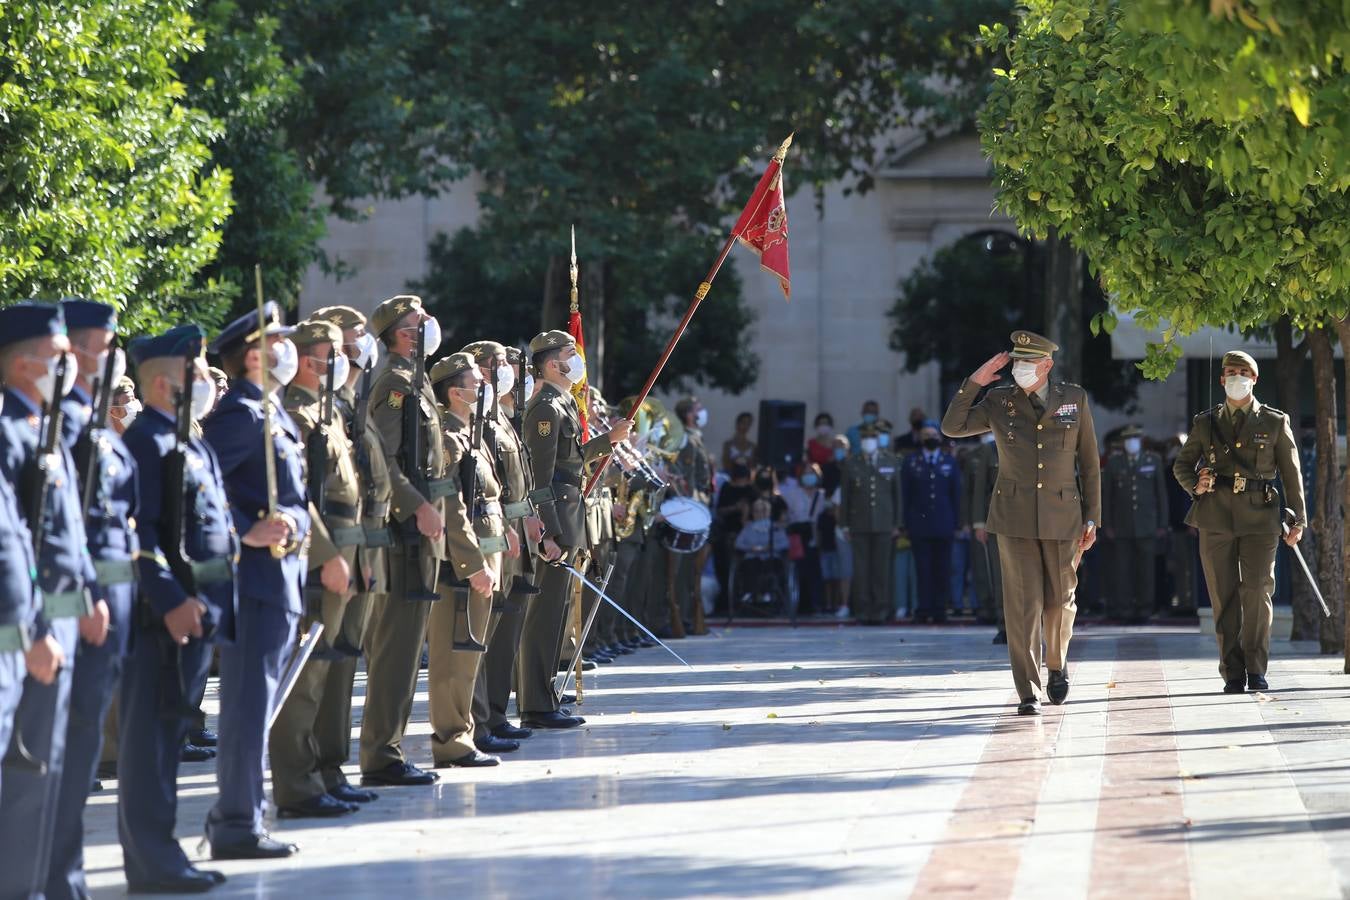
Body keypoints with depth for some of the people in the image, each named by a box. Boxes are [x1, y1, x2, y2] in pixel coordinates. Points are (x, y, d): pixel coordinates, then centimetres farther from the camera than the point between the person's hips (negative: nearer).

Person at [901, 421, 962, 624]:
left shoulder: (949, 462, 12)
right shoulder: (910, 462, 8)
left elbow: (956, 495, 11)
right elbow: (906, 495, 5)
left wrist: (955, 523, 2)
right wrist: (907, 524, -3)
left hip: (943, 524, 1)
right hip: (919, 524, -1)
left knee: (942, 568, 1)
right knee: (923, 569, -4)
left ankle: (940, 609, 5)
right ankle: (924, 609, -1)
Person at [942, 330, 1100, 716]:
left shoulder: (1074, 399, 4)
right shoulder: (999, 402, 5)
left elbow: (1089, 463, 7)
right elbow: (952, 427, 1)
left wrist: (1092, 517, 4)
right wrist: (974, 383, -6)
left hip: (1062, 516, 1)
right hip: (1015, 517, -1)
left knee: (1059, 600, 9)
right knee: (1022, 603, -7)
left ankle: (1057, 664, 38)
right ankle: (1029, 693, -6)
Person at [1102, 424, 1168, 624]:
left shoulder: (1153, 460, 8)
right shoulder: (1113, 462, 8)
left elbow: (1161, 493, 8)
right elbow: (1106, 495, 8)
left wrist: (1162, 525, 4)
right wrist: (1107, 525, 2)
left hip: (1147, 526, 0)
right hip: (1122, 527, 0)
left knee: (1146, 569, -2)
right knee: (1123, 570, -3)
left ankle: (1144, 610, 3)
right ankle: (1124, 610, 1)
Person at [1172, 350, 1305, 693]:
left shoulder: (1275, 423, 9)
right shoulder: (1205, 423, 13)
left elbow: (1291, 474, 9)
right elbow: (1182, 464, 18)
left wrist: (1298, 520, 2)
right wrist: (1195, 486, -4)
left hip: (1259, 518, -1)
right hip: (1217, 517, 1)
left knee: (1257, 592, -9)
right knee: (1224, 597, 0)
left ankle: (1256, 669, 1)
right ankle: (1233, 674, 4)